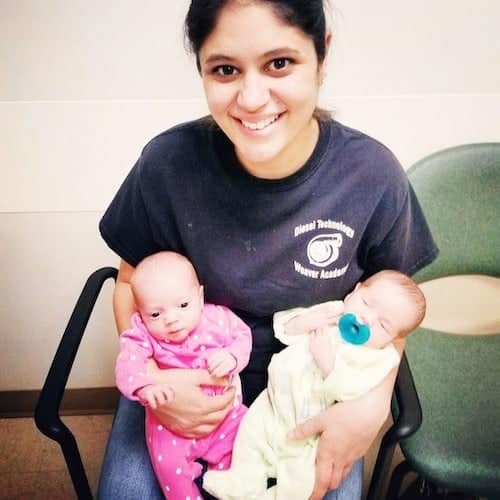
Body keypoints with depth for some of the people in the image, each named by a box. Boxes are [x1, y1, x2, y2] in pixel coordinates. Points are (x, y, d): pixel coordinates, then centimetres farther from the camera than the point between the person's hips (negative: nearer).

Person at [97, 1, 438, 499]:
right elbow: (132, 283, -3)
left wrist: (375, 401, -18)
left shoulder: (373, 176, -19)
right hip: (187, 379, 0)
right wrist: (148, 376, -19)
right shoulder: (168, 164, -20)